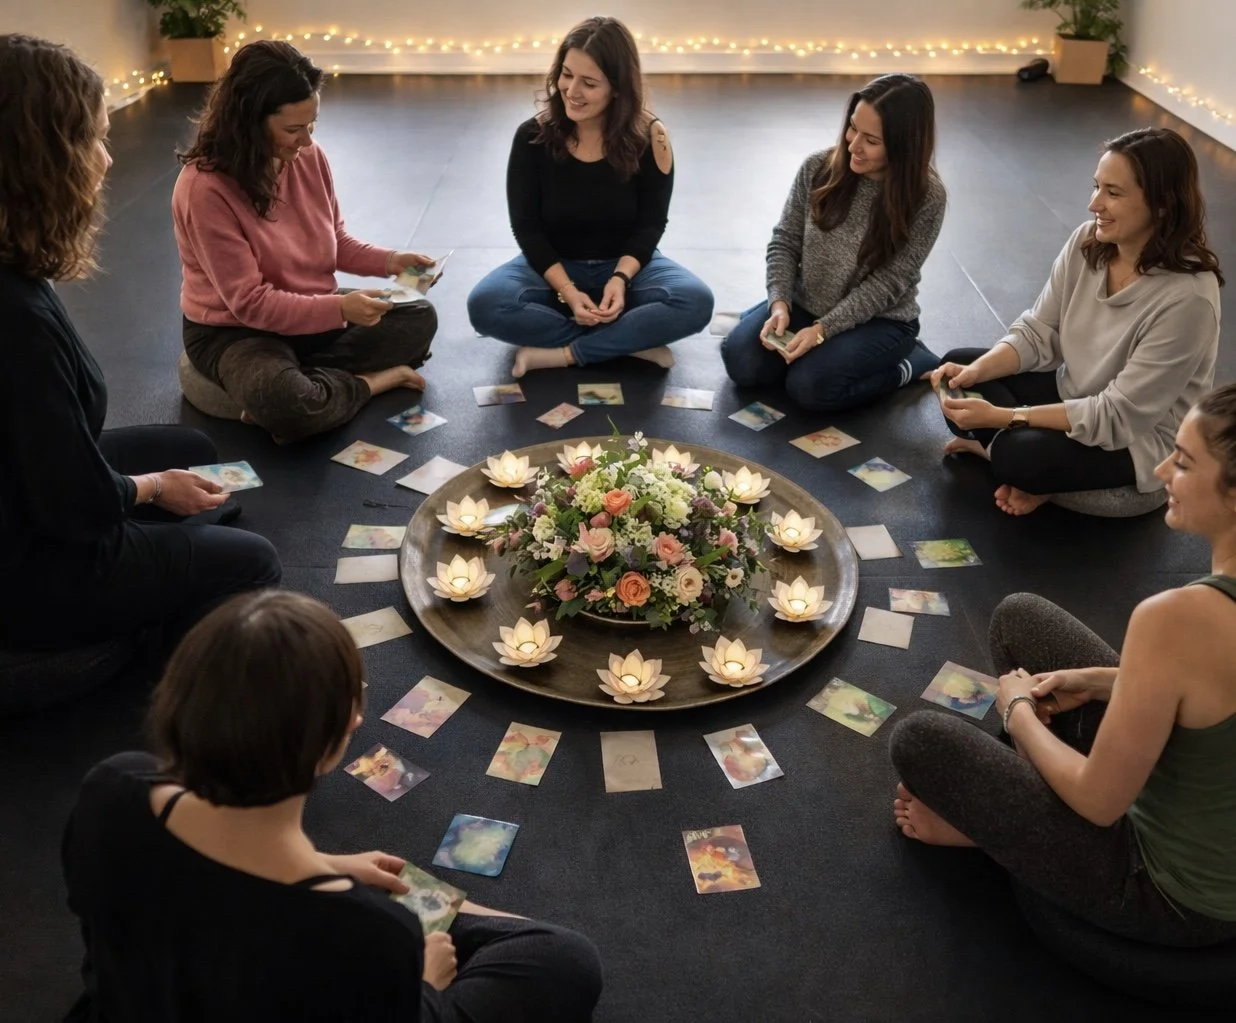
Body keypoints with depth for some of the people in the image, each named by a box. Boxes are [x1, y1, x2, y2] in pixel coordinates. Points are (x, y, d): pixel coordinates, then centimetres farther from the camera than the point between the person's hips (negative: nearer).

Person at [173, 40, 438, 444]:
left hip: (314, 310, 7)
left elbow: (335, 240, 8)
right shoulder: (204, 188, -25)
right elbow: (249, 303, -25)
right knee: (283, 404, -36)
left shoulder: (309, 156, -8)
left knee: (419, 319, -3)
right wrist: (340, 309, -34)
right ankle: (372, 381, -7)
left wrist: (388, 260, -11)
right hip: (235, 329, -7)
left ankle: (305, 383, -14)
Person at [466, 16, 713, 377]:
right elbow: (527, 227, -9)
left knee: (696, 302, -29)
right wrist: (567, 290, -23)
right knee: (485, 305, -30)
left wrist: (620, 277, -26)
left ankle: (561, 353, -25)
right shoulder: (533, 136, -12)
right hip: (553, 266, 0)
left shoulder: (648, 137, -13)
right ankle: (632, 340, -24)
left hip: (627, 263, 0)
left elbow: (650, 223, -7)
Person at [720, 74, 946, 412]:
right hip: (804, 304, 4)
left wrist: (822, 329, -26)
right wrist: (780, 304, -18)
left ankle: (912, 362, 0)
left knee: (811, 387, -25)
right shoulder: (818, 168, -9)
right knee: (740, 361, -18)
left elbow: (887, 283, -18)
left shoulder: (926, 196, -18)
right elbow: (785, 241, -2)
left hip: (878, 320, -3)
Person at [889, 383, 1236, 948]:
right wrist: (1101, 681, 1)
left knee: (919, 740, -1)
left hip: (1174, 897, -7)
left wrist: (1018, 709, -7)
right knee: (1019, 616, 11)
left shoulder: (1176, 619, -37)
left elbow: (1100, 803, -24)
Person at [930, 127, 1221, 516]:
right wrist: (975, 371, -22)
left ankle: (995, 449, 1)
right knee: (958, 372, -3)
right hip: (1073, 393, 7)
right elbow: (1037, 332, -2)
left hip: (1138, 437, -7)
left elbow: (1118, 415, -28)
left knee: (1023, 455, -31)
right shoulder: (1087, 241, -12)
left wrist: (1002, 416, -32)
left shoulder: (1187, 298, -30)